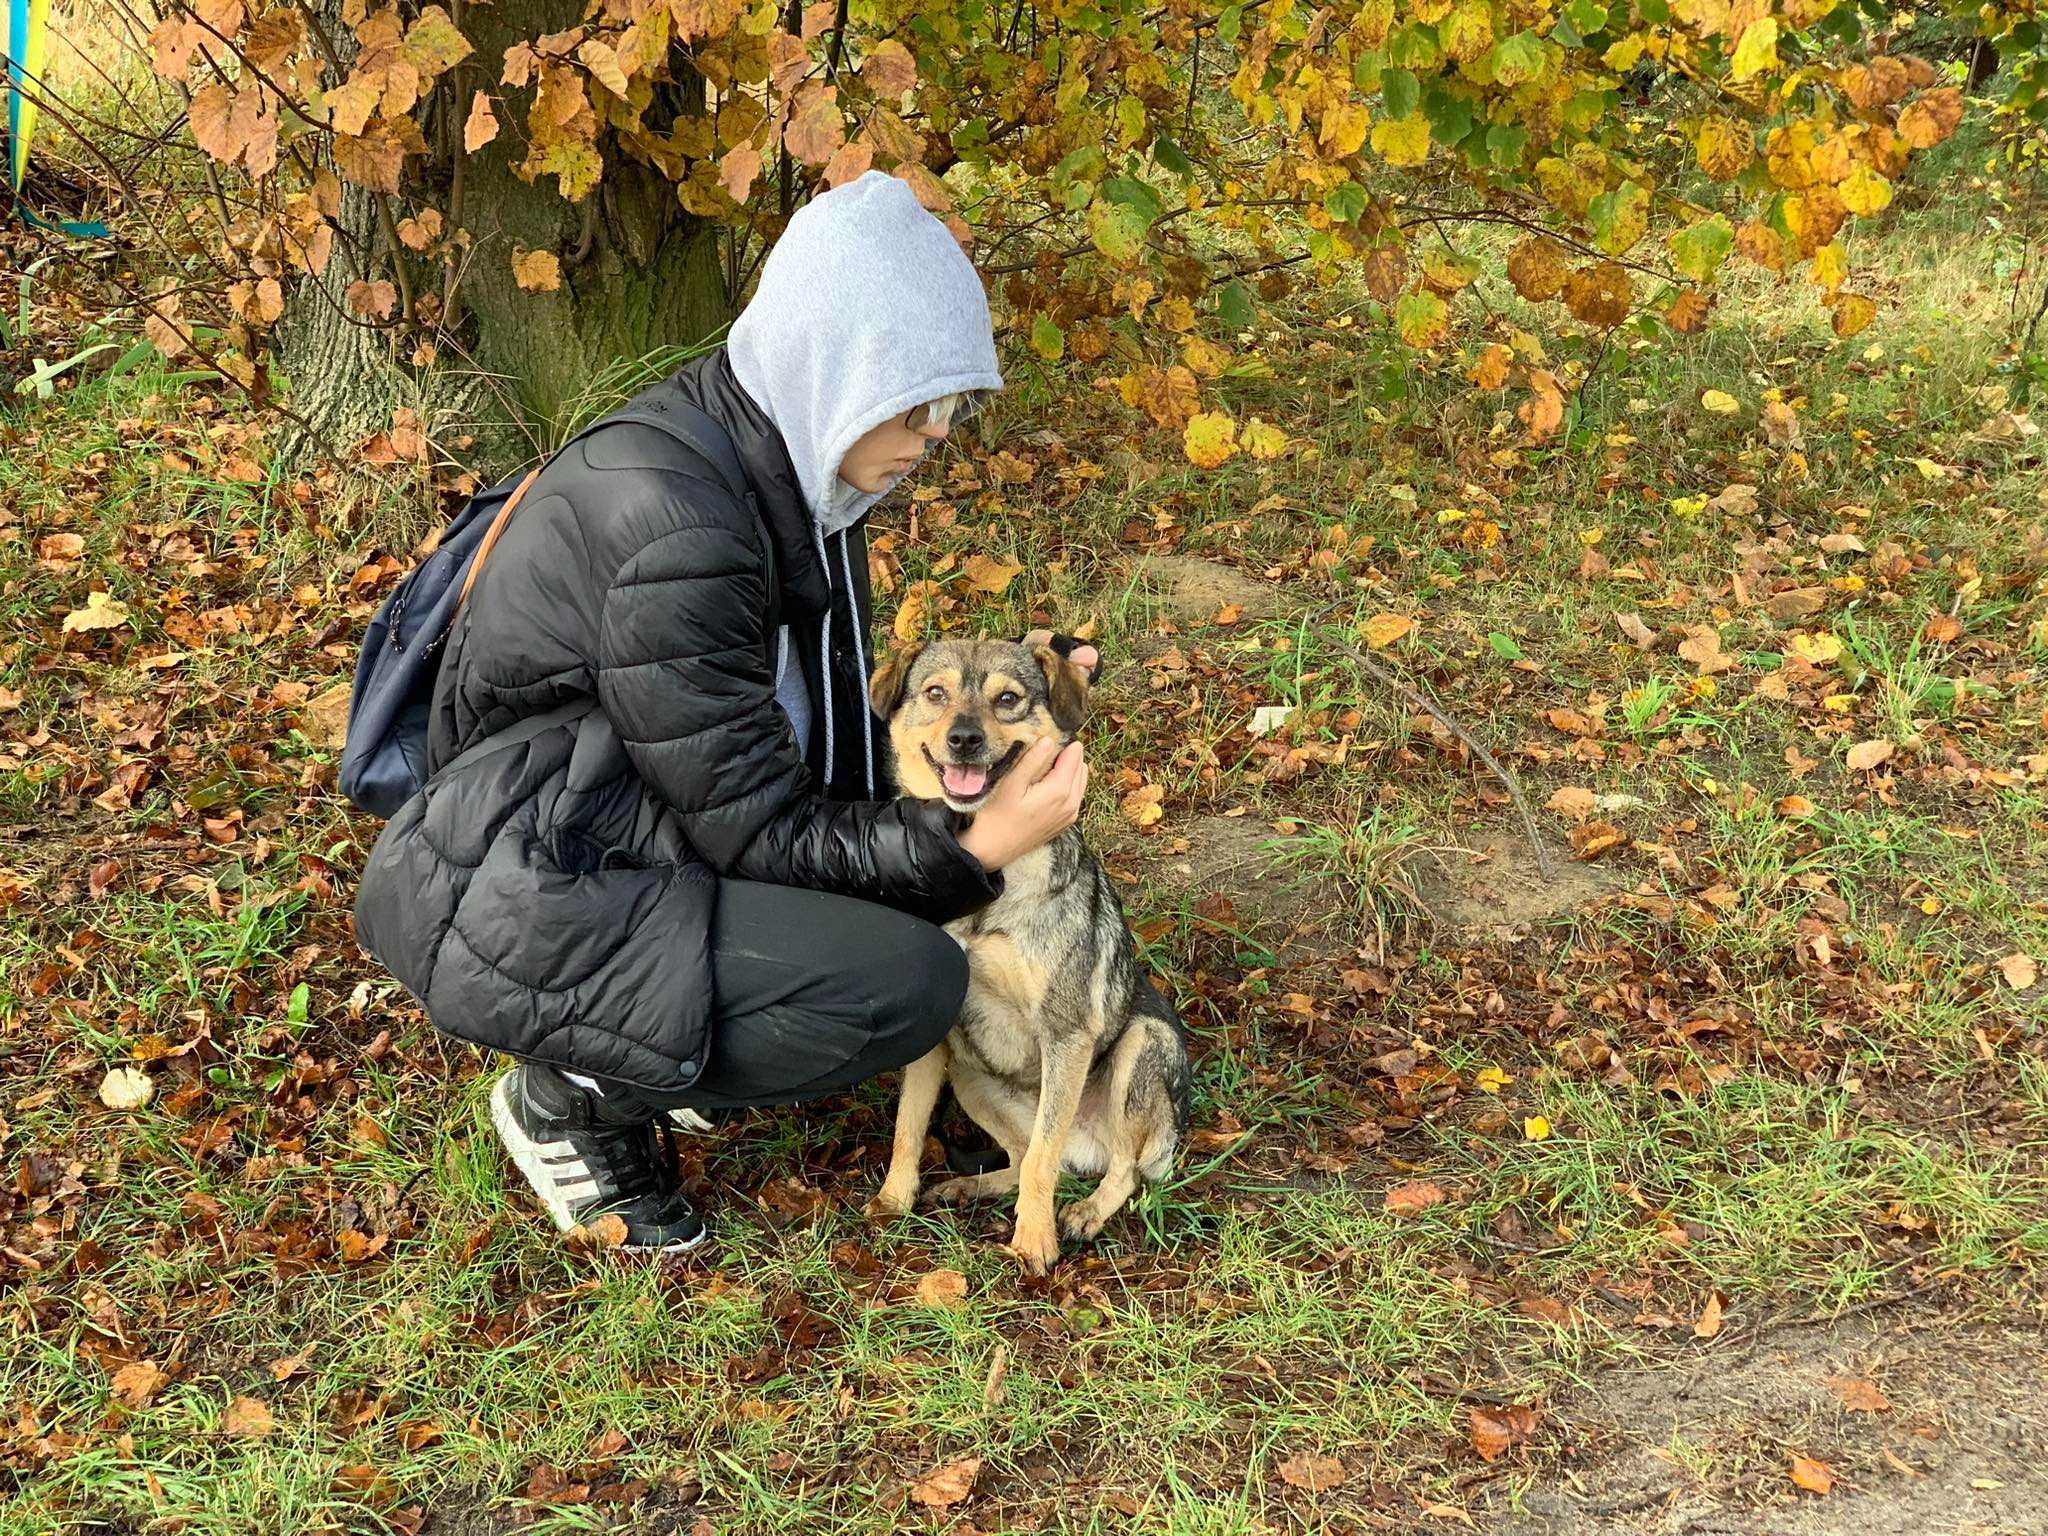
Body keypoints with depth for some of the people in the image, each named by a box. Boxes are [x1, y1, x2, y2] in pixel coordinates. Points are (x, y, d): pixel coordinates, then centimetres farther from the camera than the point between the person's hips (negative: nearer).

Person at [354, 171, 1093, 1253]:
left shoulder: (786, 467, 1)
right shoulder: (672, 524, -27)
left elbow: (826, 745, 10)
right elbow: (758, 832, -21)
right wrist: (972, 848, -25)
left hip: (639, 844, 10)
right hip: (520, 907, -10)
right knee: (910, 981, -21)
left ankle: (629, 1052, 12)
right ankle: (569, 1095, -1)